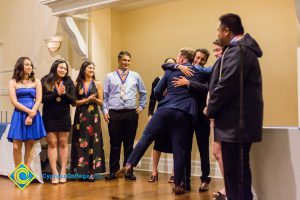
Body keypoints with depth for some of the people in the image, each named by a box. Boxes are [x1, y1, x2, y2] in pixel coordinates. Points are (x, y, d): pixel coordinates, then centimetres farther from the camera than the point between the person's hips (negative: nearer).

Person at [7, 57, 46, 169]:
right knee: (16, 146, -6)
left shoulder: (36, 82, 9)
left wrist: (31, 115, -12)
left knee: (29, 145, 2)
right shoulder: (13, 82, 6)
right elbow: (14, 102, -4)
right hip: (19, 115, -1)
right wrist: (29, 111, -13)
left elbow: (38, 100, 1)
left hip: (34, 115, 1)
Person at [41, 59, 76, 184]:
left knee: (63, 143, 5)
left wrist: (64, 93, -19)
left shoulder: (68, 82, 3)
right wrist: (57, 94, -19)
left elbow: (73, 100, -2)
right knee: (52, 143, 1)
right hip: (49, 117, -1)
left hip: (64, 117, 1)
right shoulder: (45, 80, -1)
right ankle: (54, 172, 4)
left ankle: (63, 172, 9)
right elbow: (42, 98, -10)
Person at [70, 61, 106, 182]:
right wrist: (86, 100, -11)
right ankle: (82, 171, 4)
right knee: (81, 143, -2)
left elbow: (101, 102, 7)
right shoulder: (77, 84, 4)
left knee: (93, 143, -2)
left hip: (93, 116, 1)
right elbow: (74, 102, 0)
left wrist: (94, 99, -12)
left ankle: (91, 172, 2)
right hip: (80, 116, 0)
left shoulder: (97, 84, 7)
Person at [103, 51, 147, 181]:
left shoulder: (135, 76, 10)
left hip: (131, 113, 1)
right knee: (115, 144, 3)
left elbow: (143, 93, 21)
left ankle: (128, 171, 16)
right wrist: (105, 110, -2)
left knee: (129, 144, 6)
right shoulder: (110, 76, 7)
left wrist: (141, 107, 13)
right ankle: (113, 171, 13)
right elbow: (105, 96, 7)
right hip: (114, 114, -1)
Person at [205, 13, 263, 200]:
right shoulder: (243, 48, 18)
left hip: (236, 121, -11)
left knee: (234, 170, -6)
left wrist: (210, 109, -8)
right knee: (239, 168, 17)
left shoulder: (237, 50, -14)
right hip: (241, 119, 11)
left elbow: (226, 85, -21)